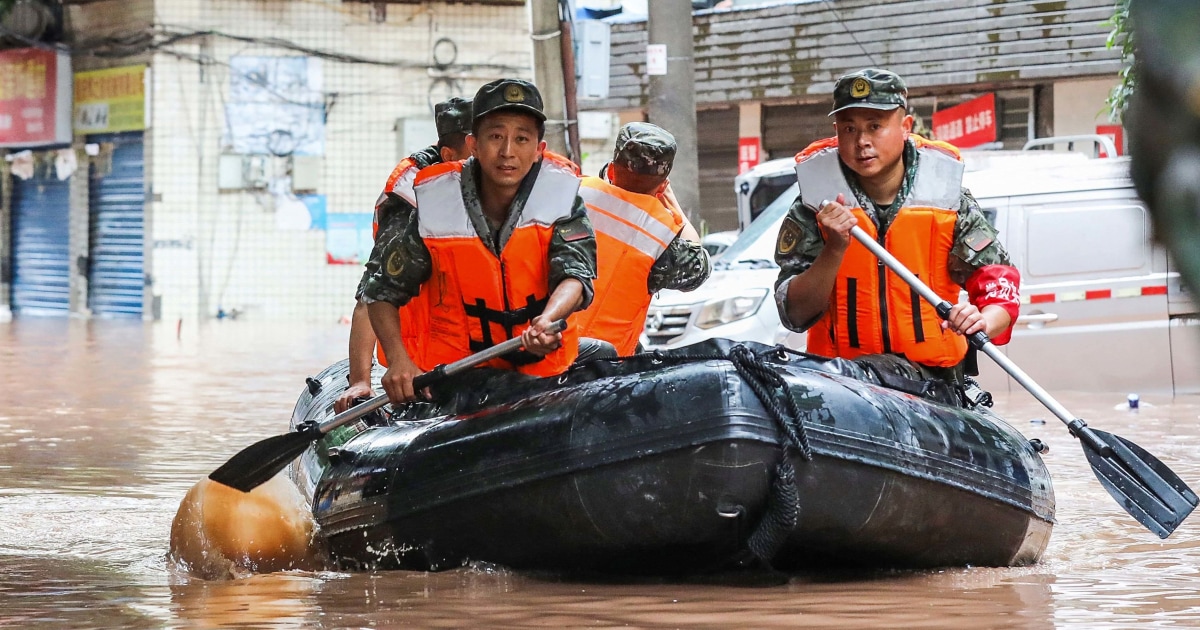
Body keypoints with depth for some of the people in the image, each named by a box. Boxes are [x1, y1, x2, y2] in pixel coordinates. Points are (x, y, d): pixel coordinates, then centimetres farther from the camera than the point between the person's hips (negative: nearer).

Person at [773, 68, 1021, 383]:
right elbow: (795, 315, -4)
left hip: (934, 379, 0)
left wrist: (983, 322, -23)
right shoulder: (813, 209, 0)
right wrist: (835, 249, -18)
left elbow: (999, 281, -1)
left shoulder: (946, 196, 2)